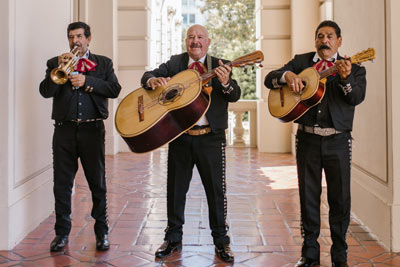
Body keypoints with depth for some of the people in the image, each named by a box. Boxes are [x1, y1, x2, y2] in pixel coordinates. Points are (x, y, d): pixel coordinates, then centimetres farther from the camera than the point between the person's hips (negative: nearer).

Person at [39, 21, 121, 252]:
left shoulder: (103, 63, 12)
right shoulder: (55, 63, 13)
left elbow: (114, 89, -3)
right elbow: (45, 91, -1)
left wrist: (87, 81, -11)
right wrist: (58, 69, -13)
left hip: (92, 129, -1)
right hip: (64, 130, 1)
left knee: (98, 183, 4)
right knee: (62, 183, 3)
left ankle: (102, 232, 15)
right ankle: (62, 233, 15)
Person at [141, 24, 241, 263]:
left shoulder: (220, 66, 2)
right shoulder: (175, 63, 9)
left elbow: (235, 96, -10)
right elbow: (148, 75, 4)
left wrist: (226, 83, -32)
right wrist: (153, 80, -20)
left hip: (211, 137, -2)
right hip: (179, 136, 2)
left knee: (216, 189, 4)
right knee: (175, 188, 10)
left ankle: (221, 240, 19)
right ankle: (173, 238, 26)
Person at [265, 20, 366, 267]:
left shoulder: (352, 68, 5)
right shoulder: (301, 62, 10)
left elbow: (357, 98, -11)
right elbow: (269, 80, 5)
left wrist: (346, 78, -28)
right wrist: (287, 75, -15)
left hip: (338, 142, -1)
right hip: (307, 139, 1)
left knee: (340, 198, 5)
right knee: (308, 197, 8)